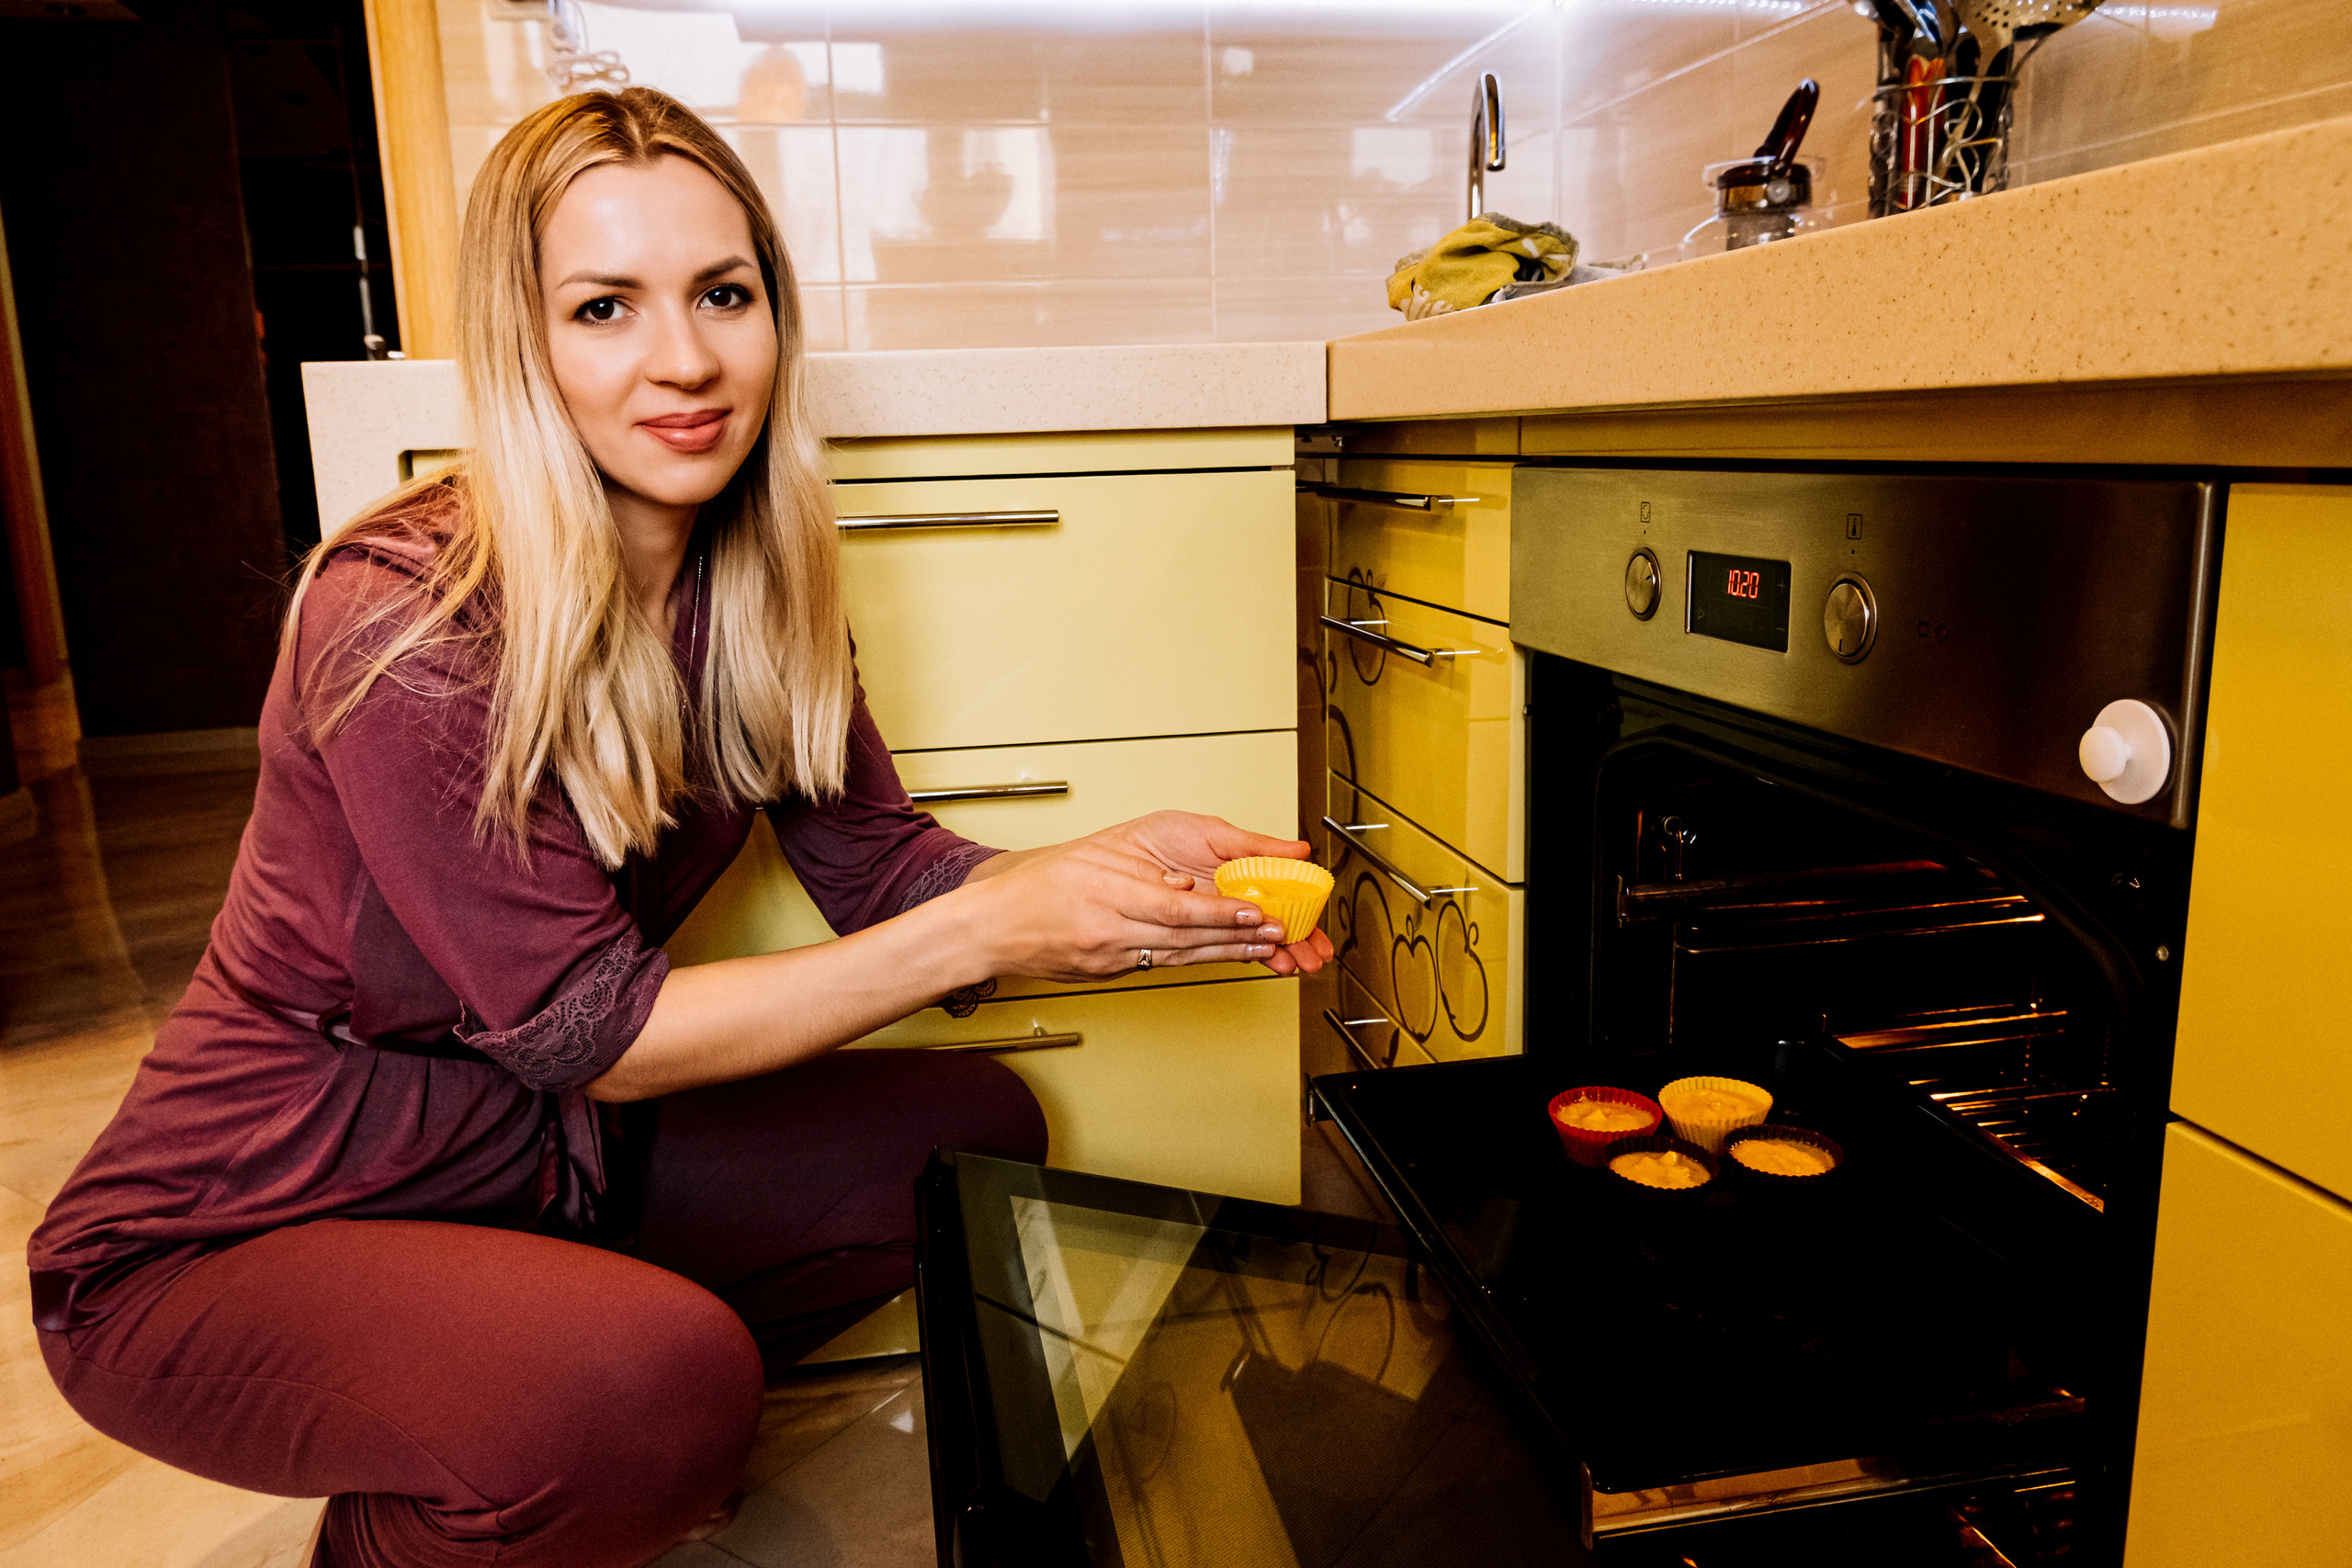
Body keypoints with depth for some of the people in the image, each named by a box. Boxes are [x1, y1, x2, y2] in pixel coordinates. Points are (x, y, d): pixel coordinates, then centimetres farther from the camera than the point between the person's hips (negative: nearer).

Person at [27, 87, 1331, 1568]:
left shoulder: (760, 586, -4)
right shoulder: (402, 620, -26)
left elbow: (875, 861, -3)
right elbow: (590, 1028, -24)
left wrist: (1117, 868, -21)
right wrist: (985, 929, -31)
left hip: (549, 1161, 7)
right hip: (233, 1234, -6)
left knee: (979, 1129, 1)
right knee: (666, 1384, -34)